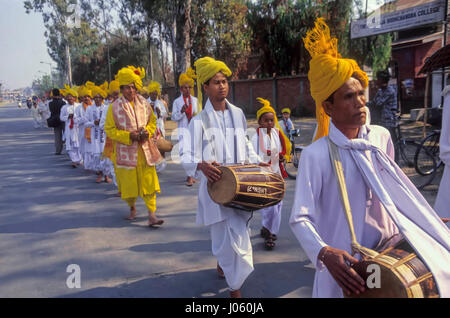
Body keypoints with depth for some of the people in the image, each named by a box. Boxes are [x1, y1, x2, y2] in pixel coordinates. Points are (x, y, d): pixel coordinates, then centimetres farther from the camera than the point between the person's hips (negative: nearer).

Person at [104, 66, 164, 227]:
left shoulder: (144, 103, 3)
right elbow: (109, 130, -4)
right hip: (126, 151, -2)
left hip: (145, 149, 2)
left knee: (149, 181, -2)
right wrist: (128, 136, -16)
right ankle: (132, 208, 34)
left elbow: (153, 121, 15)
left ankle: (152, 214, 1)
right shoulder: (115, 107, -5)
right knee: (128, 182, 8)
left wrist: (148, 132, -6)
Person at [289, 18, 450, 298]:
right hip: (344, 262, -5)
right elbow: (300, 218, -21)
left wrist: (416, 227, 16)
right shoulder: (316, 154, -20)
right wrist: (324, 253, -37)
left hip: (389, 250, 5)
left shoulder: (381, 137, -2)